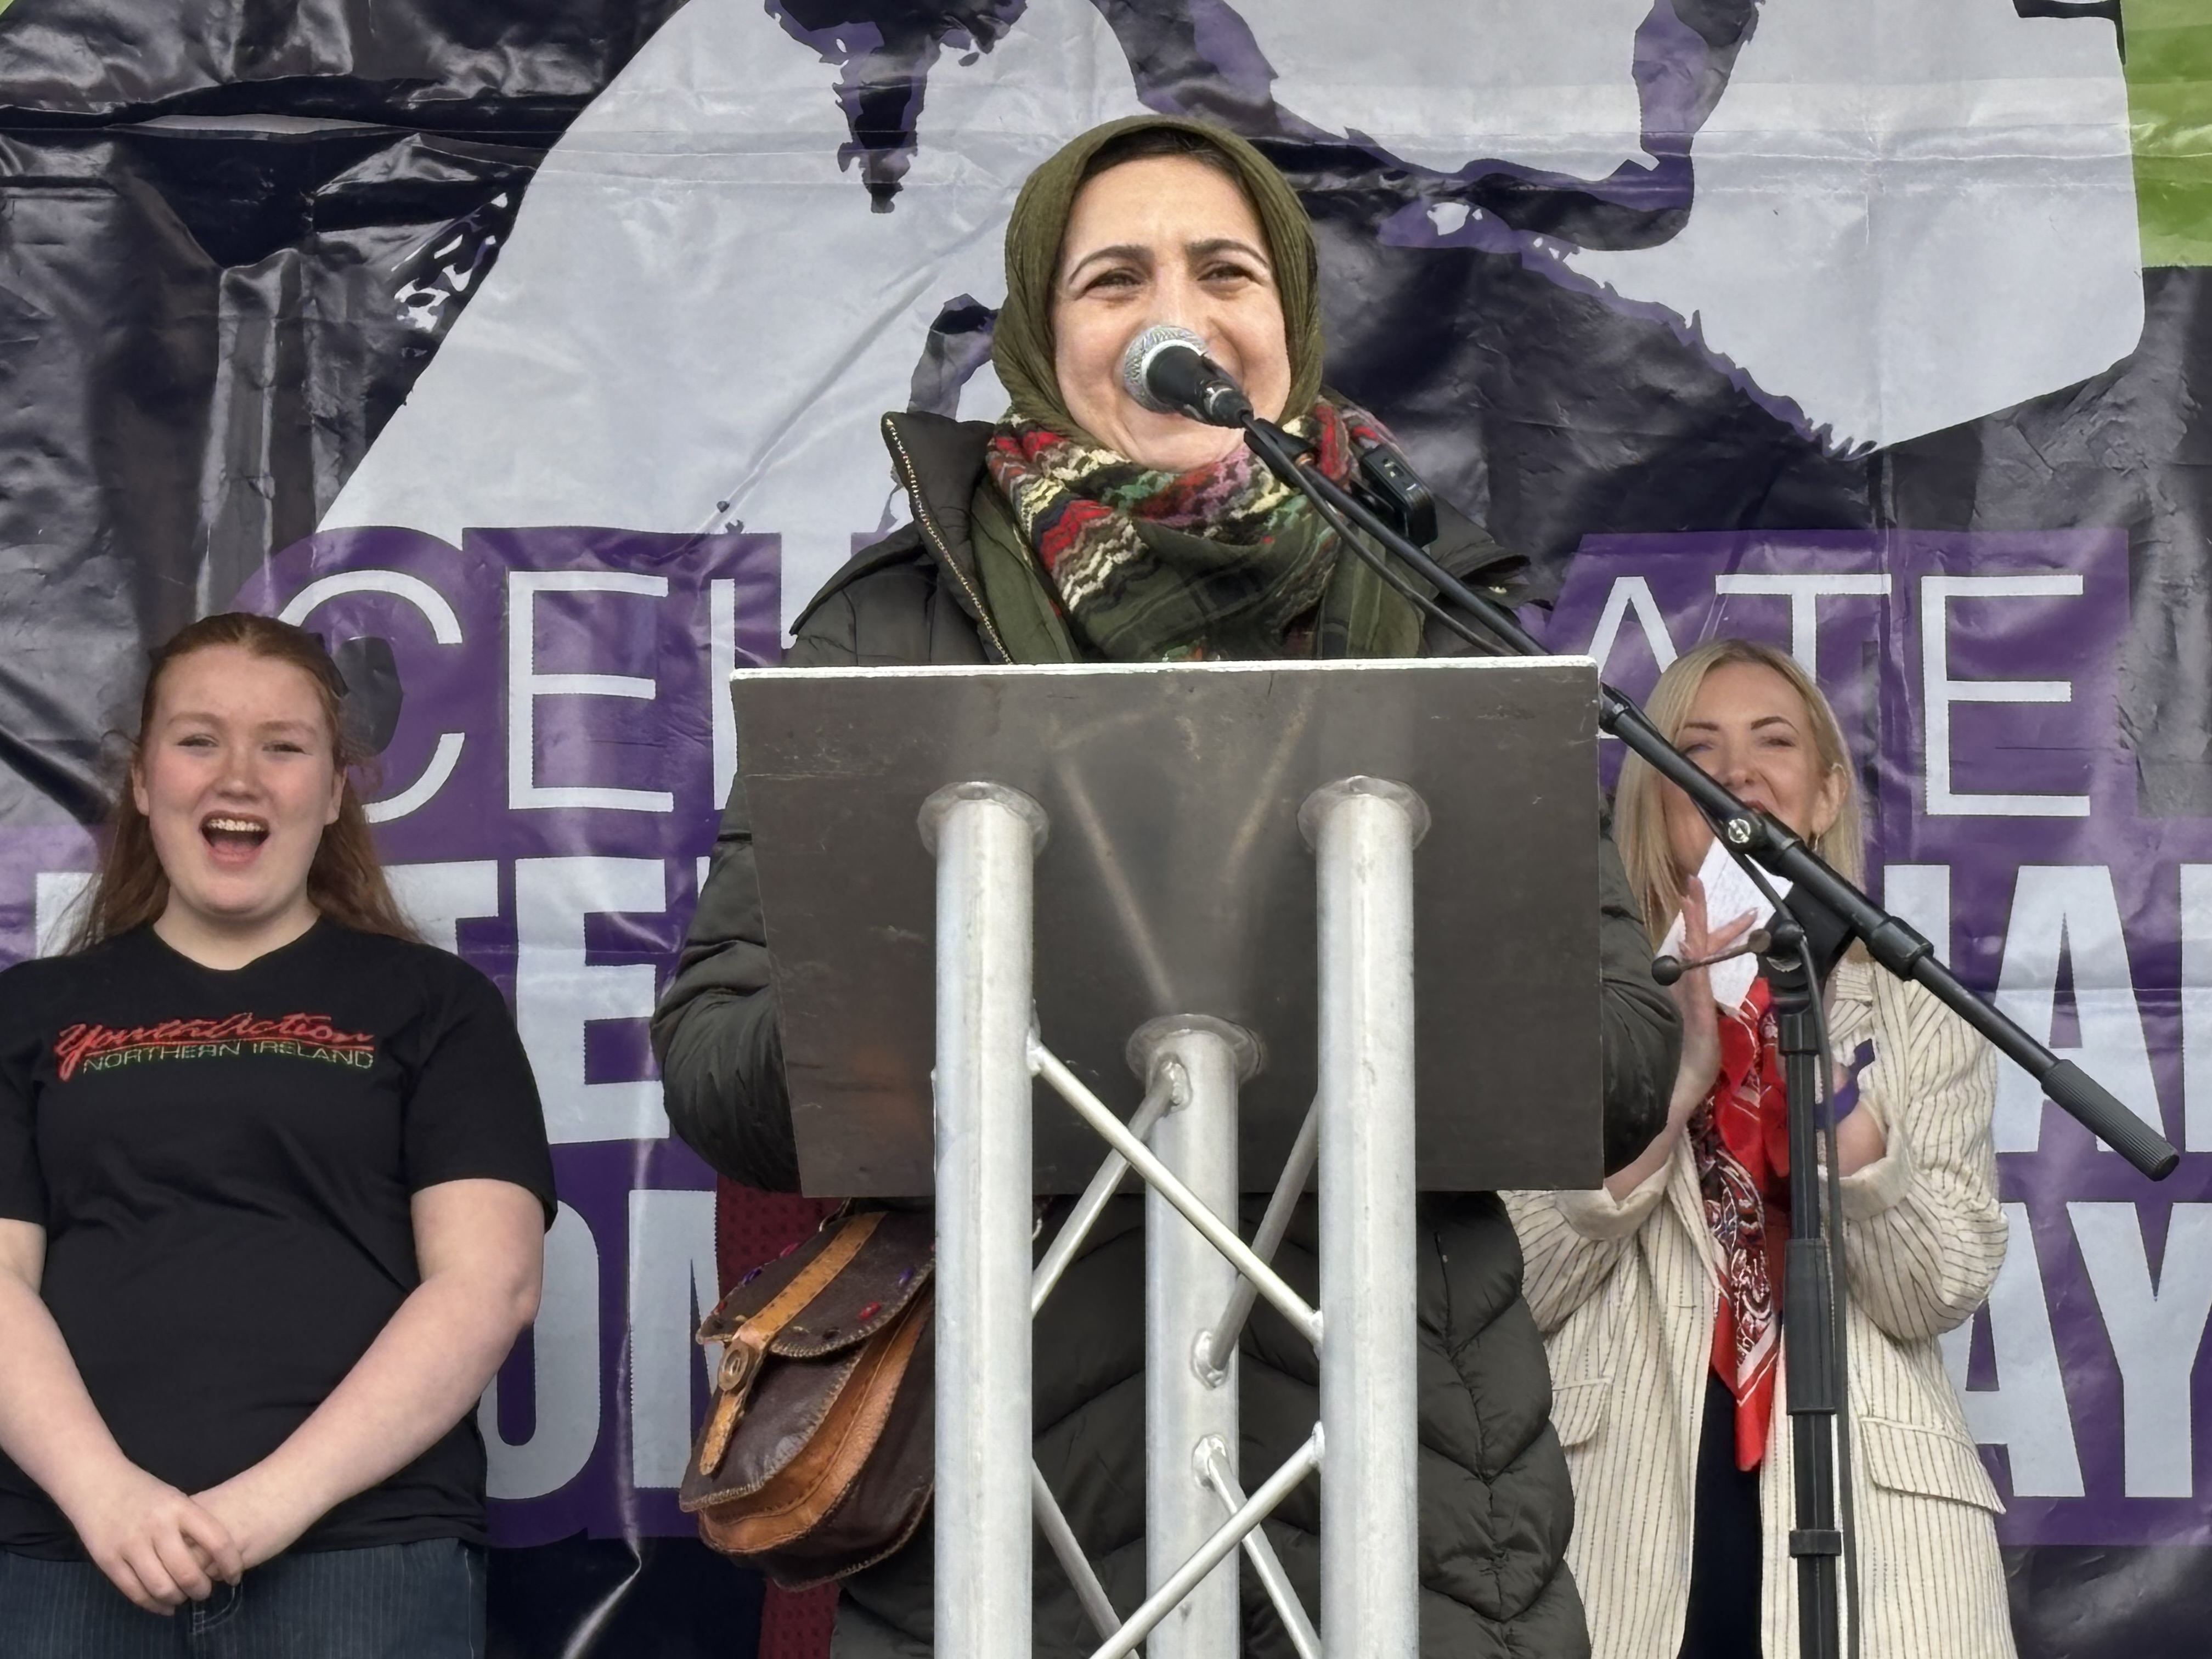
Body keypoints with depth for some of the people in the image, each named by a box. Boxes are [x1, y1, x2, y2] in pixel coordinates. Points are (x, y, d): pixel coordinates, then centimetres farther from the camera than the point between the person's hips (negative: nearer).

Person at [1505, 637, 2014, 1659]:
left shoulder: (1921, 1021, 10)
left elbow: (1939, 1295, -3)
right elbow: (1518, 1288, -4)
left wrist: (1824, 1068, -14)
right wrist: (1676, 1074, -12)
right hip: (1621, 1521, -1)